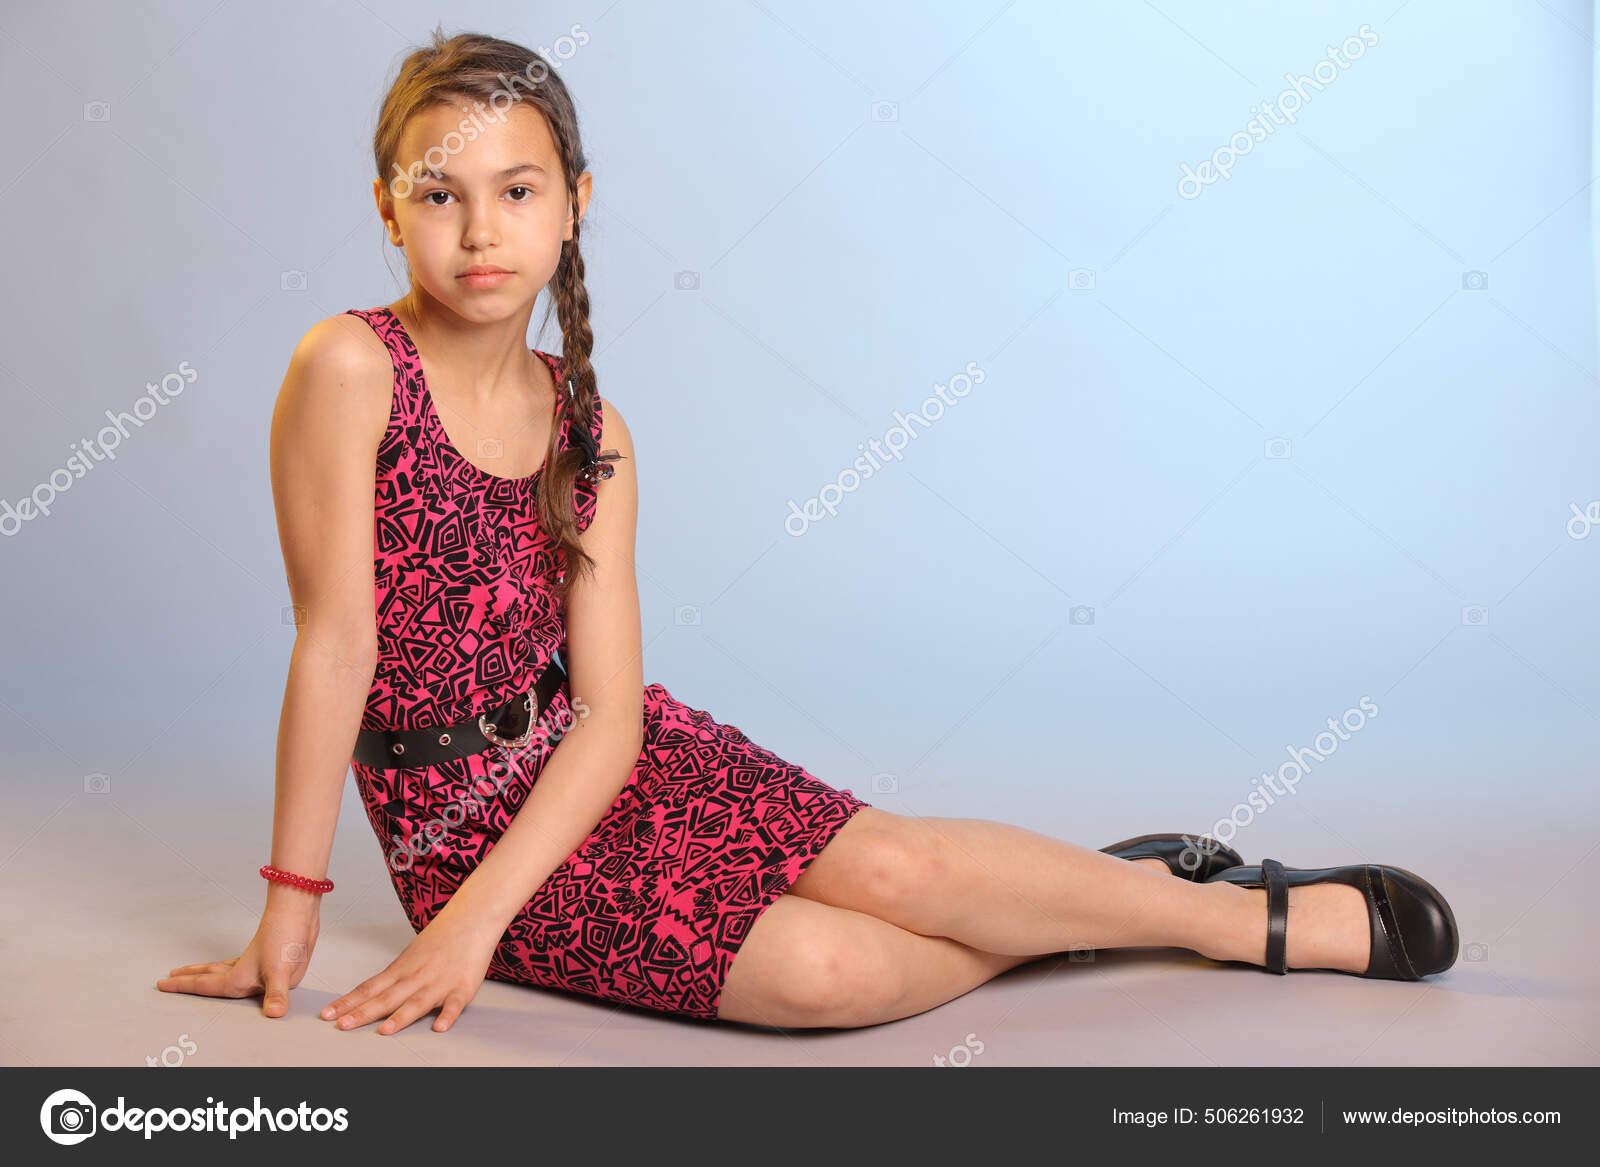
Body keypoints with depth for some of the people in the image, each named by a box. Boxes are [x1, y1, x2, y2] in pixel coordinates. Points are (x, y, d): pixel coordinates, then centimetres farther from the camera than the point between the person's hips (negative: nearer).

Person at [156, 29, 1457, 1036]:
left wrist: (479, 913, -22)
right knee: (823, 970, -18)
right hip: (455, 816, -3)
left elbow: (610, 709, -11)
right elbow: (335, 641, -17)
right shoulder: (349, 367, -16)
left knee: (887, 860, -15)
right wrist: (291, 909, -16)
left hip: (604, 761, 4)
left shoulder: (590, 427, -5)